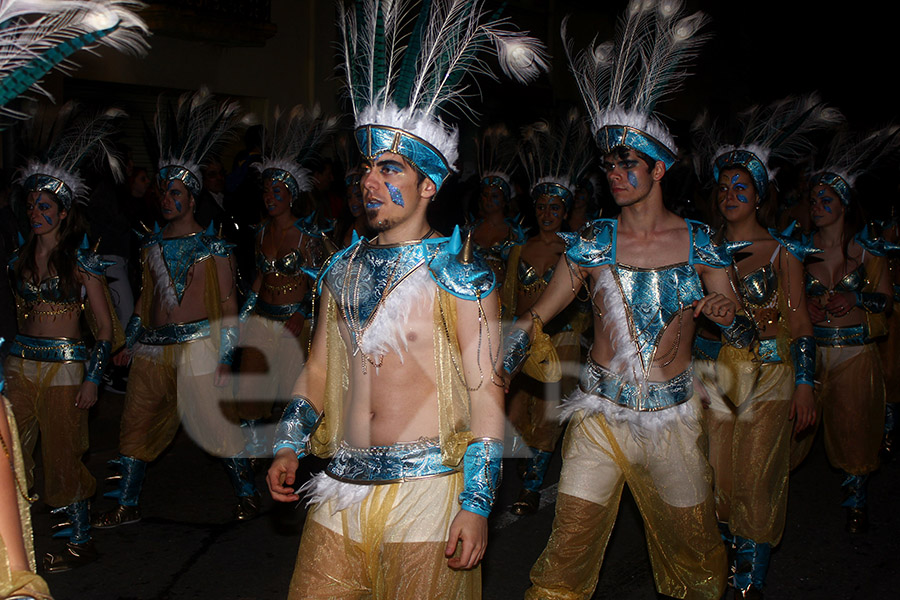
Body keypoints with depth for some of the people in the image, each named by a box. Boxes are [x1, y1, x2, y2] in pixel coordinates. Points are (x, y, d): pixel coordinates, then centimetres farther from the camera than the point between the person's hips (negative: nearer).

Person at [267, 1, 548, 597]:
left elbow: (486, 390, -10)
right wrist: (290, 445, 8)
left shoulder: (459, 273, -8)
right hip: (341, 489, 5)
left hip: (426, 492, -5)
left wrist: (477, 504, -15)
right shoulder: (343, 269, 9)